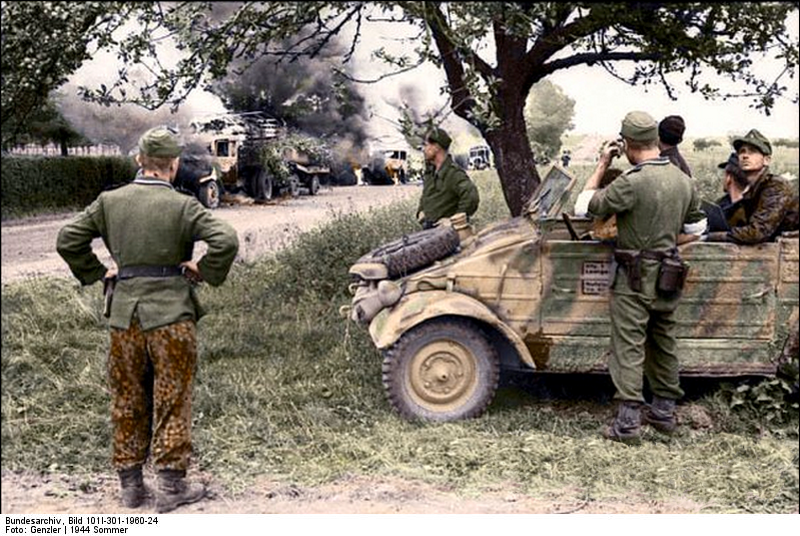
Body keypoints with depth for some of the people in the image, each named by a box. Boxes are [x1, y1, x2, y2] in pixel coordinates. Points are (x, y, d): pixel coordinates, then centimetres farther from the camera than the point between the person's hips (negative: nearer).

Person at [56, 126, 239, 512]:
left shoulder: (109, 202, 3)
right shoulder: (182, 205, -10)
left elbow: (67, 241, 6)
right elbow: (226, 241, -20)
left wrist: (98, 273, 13)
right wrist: (205, 272, -5)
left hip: (123, 313, 4)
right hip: (171, 314, -4)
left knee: (127, 400, 15)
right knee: (172, 401, 6)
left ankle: (130, 484, 23)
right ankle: (171, 485, 11)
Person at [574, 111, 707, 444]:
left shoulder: (632, 182, -20)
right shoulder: (683, 181, 4)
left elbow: (583, 207, -14)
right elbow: (696, 229, 14)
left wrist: (602, 165, -6)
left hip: (635, 279, -7)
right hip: (669, 279, 7)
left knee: (628, 350, -1)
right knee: (663, 345, 17)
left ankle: (627, 423, 0)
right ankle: (664, 413, 28)